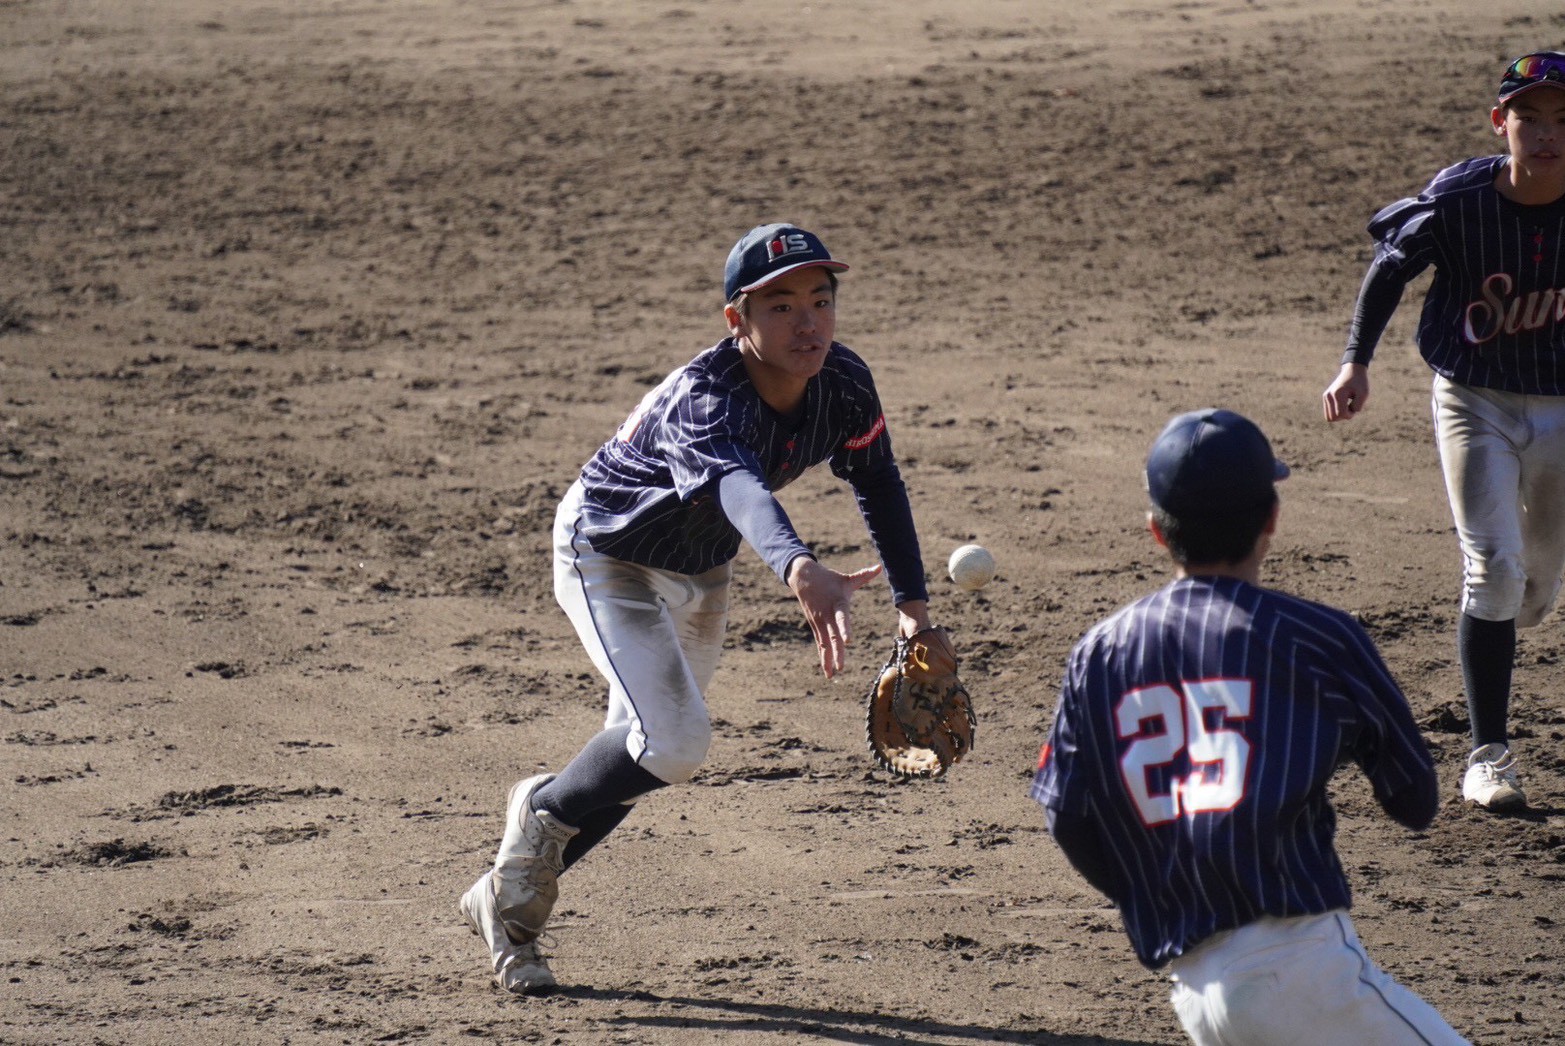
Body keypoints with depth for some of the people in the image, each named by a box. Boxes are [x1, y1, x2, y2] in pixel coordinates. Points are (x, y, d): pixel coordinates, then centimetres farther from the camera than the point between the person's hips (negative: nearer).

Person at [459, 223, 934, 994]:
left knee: (637, 760, 15)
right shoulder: (702, 401, -41)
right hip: (608, 559, -7)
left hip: (701, 576, 7)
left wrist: (911, 602, -6)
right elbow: (740, 486, -63)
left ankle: (507, 898, 34)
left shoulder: (844, 384, -20)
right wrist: (800, 570, -81)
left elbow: (877, 482, -1)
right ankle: (543, 814, 8)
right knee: (673, 742, -23)